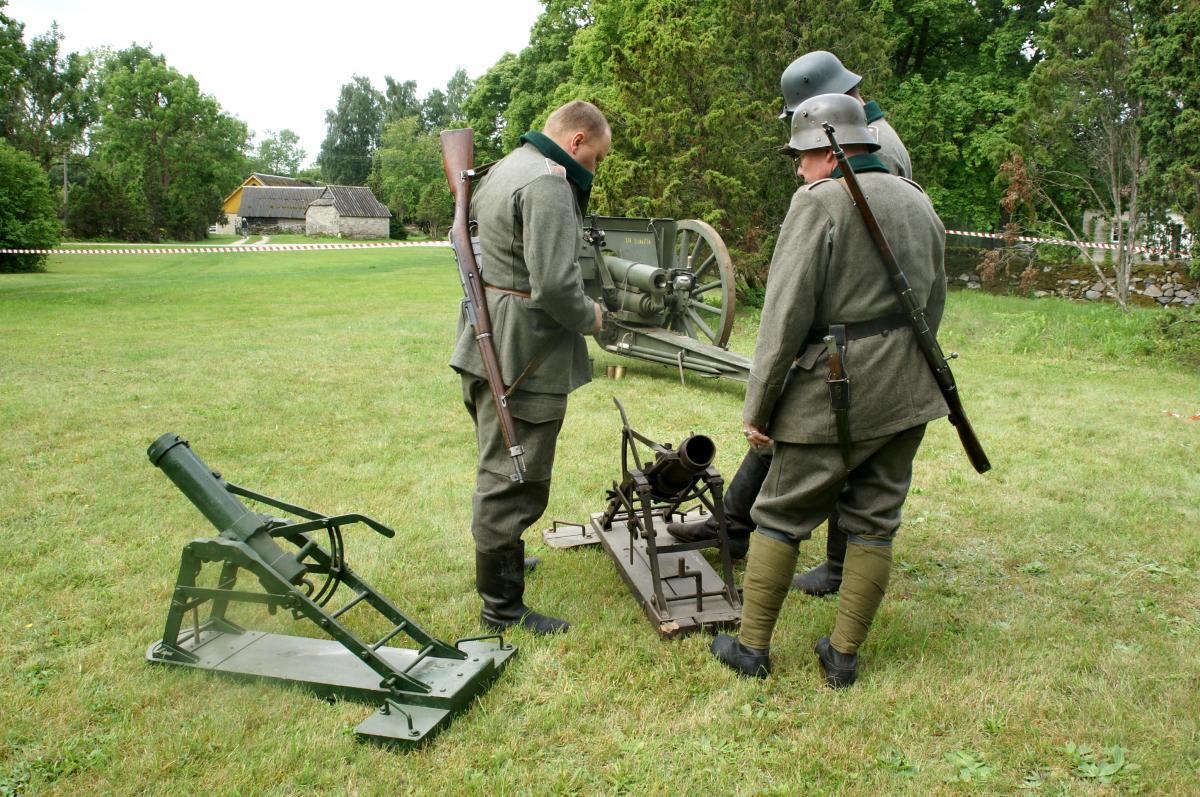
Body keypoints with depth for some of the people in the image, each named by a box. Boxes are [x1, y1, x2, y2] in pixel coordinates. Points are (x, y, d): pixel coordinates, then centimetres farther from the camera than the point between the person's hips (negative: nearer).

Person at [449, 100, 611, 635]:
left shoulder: (504, 168, 15)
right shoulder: (548, 185, -19)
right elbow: (555, 286, -27)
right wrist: (590, 318, -7)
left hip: (488, 344, 11)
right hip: (522, 353, -11)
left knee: (500, 467, 24)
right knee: (513, 479, -1)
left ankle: (498, 557, 42)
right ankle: (501, 604, 10)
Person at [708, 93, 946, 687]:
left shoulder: (820, 201, -11)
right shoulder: (918, 202, 12)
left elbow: (786, 313, -16)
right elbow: (933, 304, 19)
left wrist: (758, 406, -11)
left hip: (834, 392, -7)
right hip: (908, 392, 7)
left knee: (780, 518, 7)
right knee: (873, 523, 12)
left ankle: (752, 648, 16)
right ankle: (843, 657, 20)